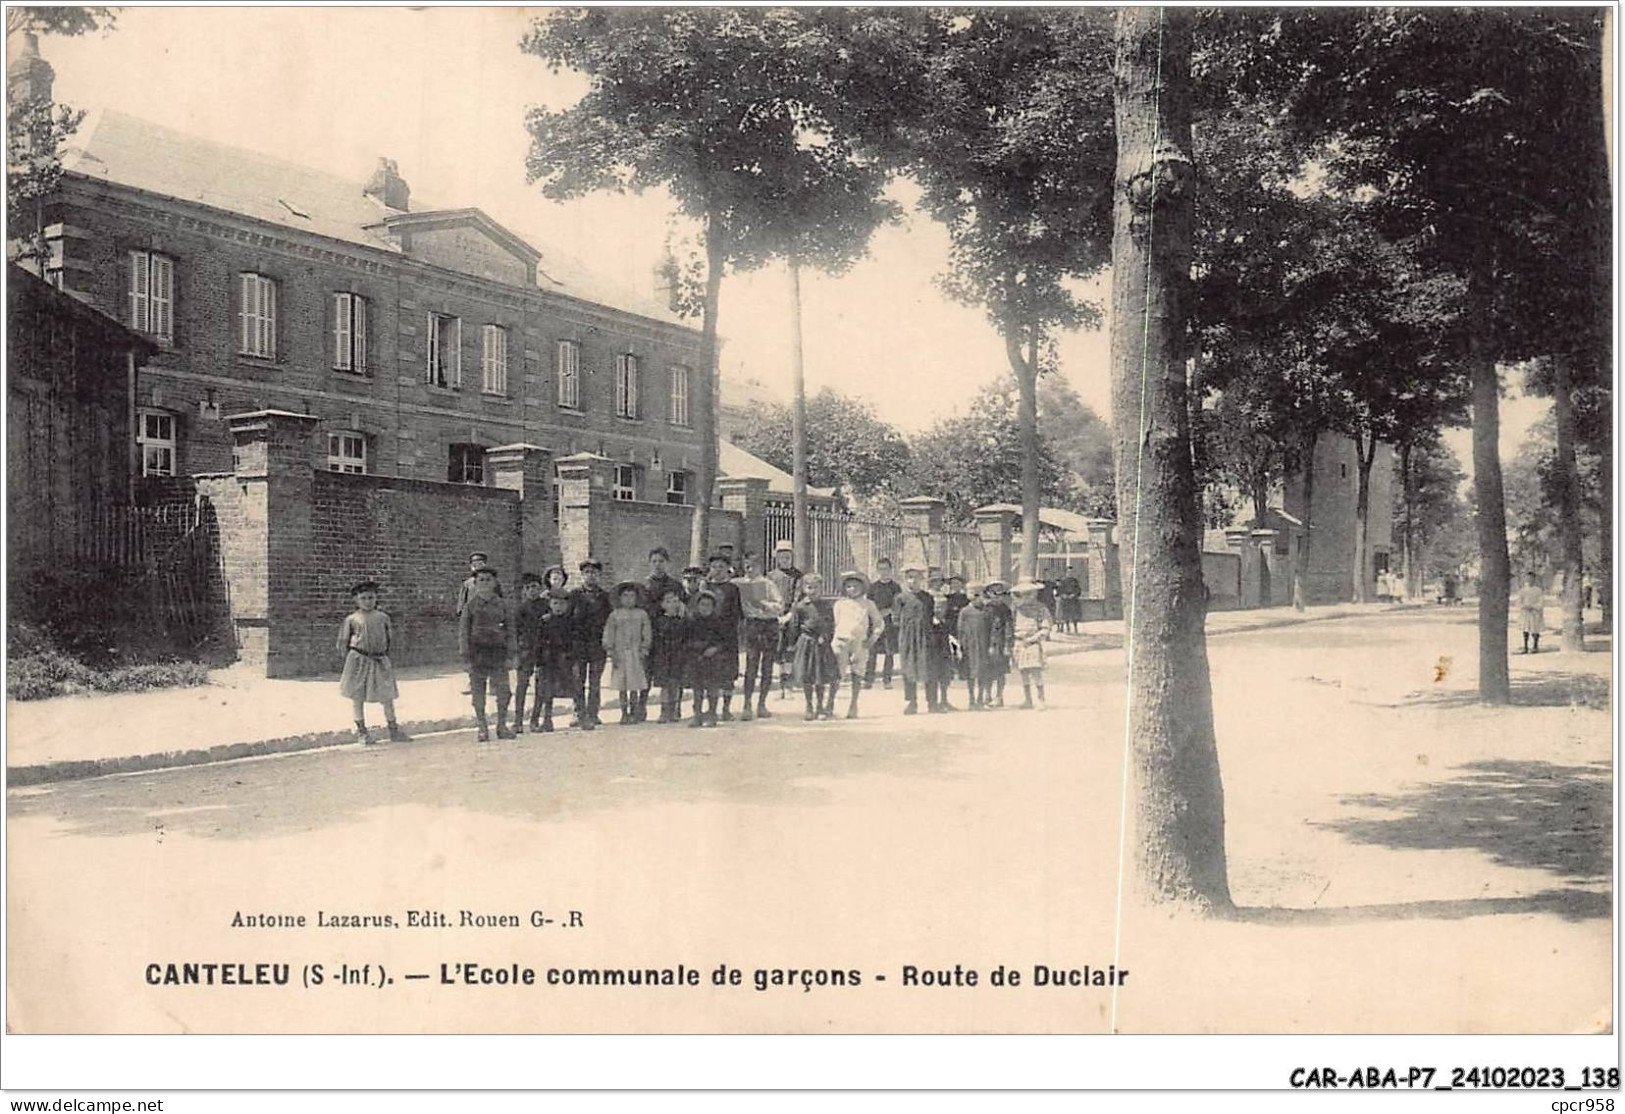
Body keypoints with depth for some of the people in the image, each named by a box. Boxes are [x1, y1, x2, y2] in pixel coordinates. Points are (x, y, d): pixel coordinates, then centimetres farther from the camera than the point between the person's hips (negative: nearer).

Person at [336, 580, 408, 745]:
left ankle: (394, 730, 13)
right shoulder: (352, 619, -1)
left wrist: (384, 654, 9)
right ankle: (361, 731, 15)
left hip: (380, 661, 2)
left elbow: (389, 638, 15)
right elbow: (343, 642, 4)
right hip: (359, 660, -2)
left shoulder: (382, 618, 5)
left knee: (387, 695, 3)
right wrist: (348, 657, -2)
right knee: (358, 696, 4)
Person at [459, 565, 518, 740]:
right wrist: (466, 654, -5)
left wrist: (511, 653, 1)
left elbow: (510, 630, 8)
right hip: (477, 650, -1)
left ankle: (502, 726, 11)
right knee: (478, 693, 1)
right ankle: (483, 729, 10)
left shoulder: (502, 605, 7)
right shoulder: (471, 605, 4)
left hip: (498, 650, 1)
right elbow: (463, 630, 3)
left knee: (503, 691, -3)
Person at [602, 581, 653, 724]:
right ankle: (624, 713, 9)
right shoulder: (615, 615, 4)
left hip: (636, 653, 0)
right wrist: (611, 652, -4)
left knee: (635, 685, -3)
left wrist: (644, 651, -2)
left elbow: (647, 634, 6)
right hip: (620, 653, 0)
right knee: (622, 686, 3)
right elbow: (608, 635, 3)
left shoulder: (642, 614, 5)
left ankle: (633, 713, 4)